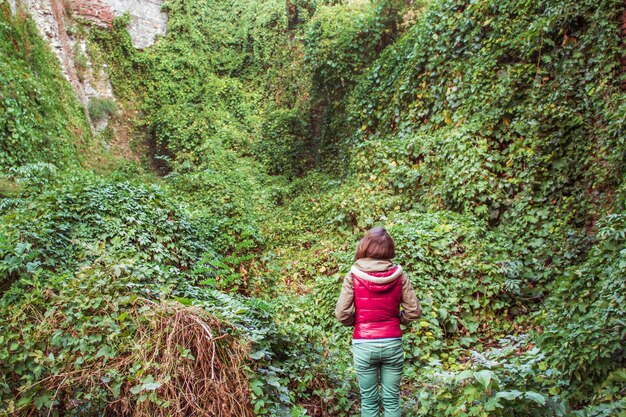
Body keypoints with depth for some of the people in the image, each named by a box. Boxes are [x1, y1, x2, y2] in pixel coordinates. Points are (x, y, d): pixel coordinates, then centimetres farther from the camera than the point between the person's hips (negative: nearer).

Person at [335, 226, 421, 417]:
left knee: (369, 401, 12)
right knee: (391, 400, 14)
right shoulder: (399, 275, -4)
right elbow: (414, 311, -3)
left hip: (364, 345, -1)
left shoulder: (353, 276, -9)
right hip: (392, 344, 1)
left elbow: (341, 314, -10)